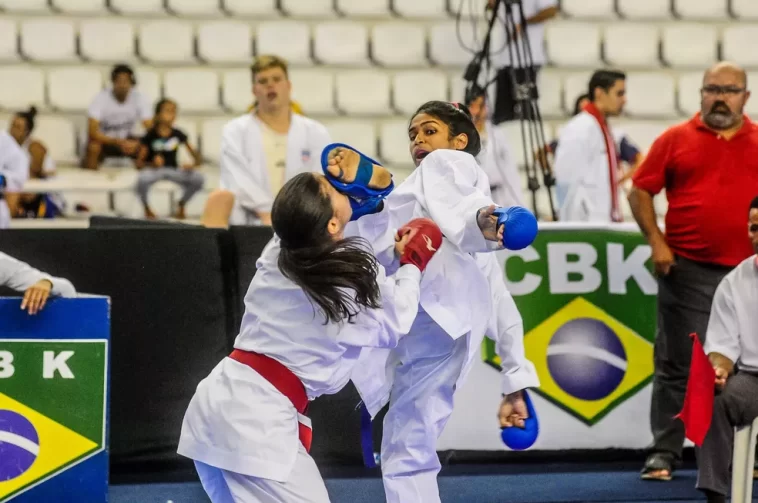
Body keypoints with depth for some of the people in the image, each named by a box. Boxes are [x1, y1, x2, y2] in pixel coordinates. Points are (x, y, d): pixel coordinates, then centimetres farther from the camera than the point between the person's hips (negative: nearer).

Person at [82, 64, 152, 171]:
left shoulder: (140, 98, -17)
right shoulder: (101, 98, -24)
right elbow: (92, 132, -30)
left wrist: (136, 144, -39)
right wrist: (118, 142, -43)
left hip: (126, 140, 3)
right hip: (104, 140, -3)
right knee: (93, 147, -37)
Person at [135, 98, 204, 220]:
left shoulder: (178, 135, 0)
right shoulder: (150, 136, -8)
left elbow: (198, 158, 1)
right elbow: (139, 163, -8)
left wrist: (193, 164, -22)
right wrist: (152, 164, -28)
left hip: (173, 170, 3)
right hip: (153, 169, -3)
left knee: (199, 179, -23)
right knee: (143, 178, -39)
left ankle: (181, 206, 8)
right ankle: (147, 207, -5)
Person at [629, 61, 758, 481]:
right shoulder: (676, 140, 3)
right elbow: (640, 191, 4)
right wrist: (656, 241, -7)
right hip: (688, 270, -2)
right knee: (678, 365, 1)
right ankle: (664, 452, 5)